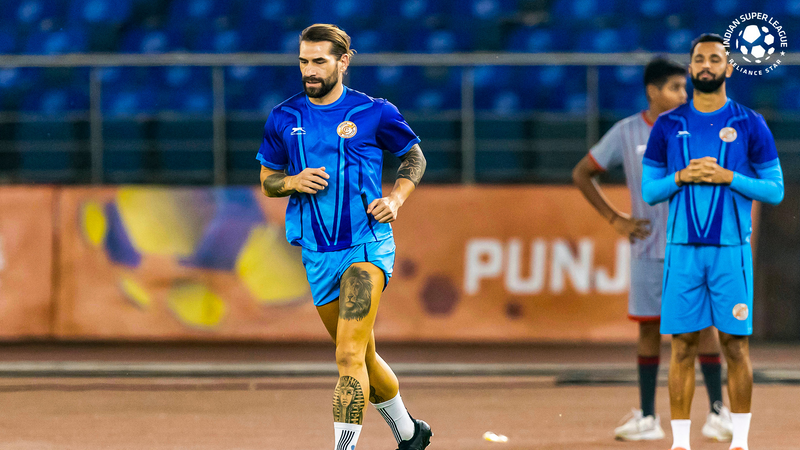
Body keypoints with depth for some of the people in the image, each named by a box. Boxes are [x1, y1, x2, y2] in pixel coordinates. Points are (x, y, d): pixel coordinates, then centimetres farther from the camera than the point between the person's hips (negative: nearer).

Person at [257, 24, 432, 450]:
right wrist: (293, 182, -7)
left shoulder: (374, 112, -3)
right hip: (317, 254, 5)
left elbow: (414, 156, 12)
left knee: (350, 355, -20)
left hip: (367, 243, -5)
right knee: (363, 358, 17)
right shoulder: (283, 119, 5)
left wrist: (396, 198, -5)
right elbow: (267, 181, 15)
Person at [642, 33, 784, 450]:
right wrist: (681, 177, -9)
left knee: (735, 346, 0)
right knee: (682, 346, -1)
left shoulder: (750, 125, 4)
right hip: (682, 248, 1)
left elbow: (775, 190, 3)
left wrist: (728, 177, -11)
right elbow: (649, 190, 10)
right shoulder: (668, 126, 8)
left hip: (731, 250, -1)